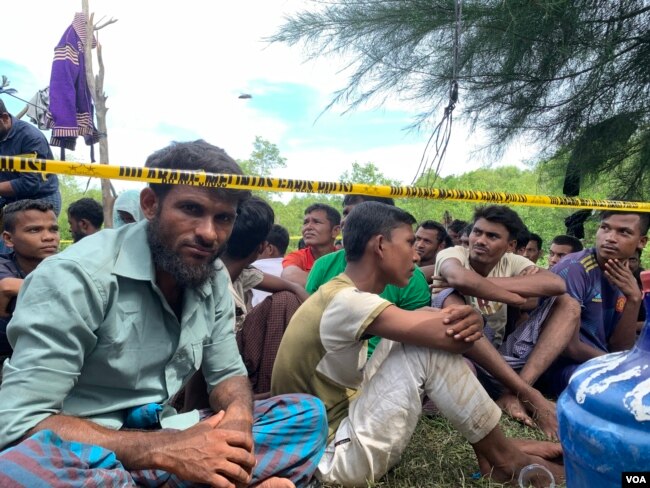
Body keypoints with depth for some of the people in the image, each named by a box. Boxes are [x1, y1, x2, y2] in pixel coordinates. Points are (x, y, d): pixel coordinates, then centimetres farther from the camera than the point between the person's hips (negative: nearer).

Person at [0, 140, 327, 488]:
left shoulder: (214, 278, -1)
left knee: (307, 414, -4)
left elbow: (227, 372, 7)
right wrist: (165, 450, -31)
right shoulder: (77, 275, -20)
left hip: (160, 436, 5)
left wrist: (237, 421, -17)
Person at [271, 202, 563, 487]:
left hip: (336, 421, 9)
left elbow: (434, 326, 2)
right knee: (428, 347, -21)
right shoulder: (345, 300, -25)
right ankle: (505, 458, -1)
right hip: (332, 456, -9)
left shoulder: (341, 295, 5)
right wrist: (471, 322, -6)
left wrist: (465, 322, -20)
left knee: (425, 336, 4)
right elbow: (449, 337, -29)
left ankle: (488, 452, 8)